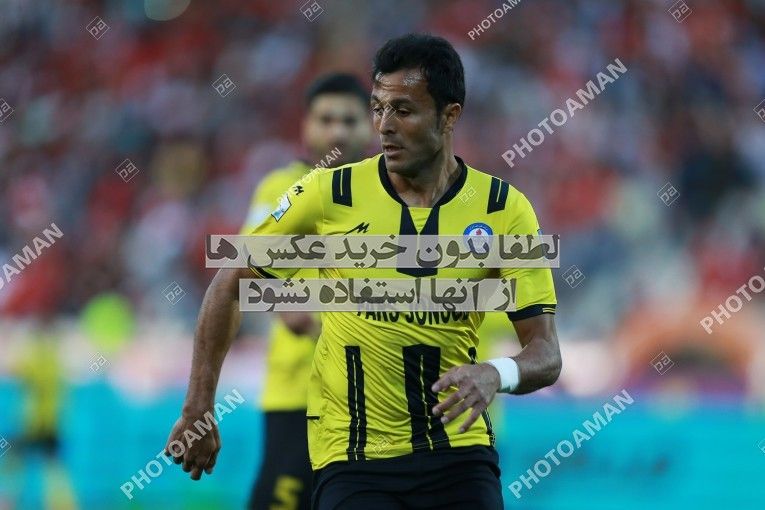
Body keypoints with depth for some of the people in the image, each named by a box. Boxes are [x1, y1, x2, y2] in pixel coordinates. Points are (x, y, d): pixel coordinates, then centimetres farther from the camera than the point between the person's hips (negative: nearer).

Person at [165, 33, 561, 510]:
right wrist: (199, 407, 2)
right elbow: (230, 284, 5)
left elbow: (546, 355, -5)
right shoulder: (330, 195, -5)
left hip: (459, 449, 1)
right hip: (352, 456, -1)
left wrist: (496, 375, -27)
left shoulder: (505, 210, -4)